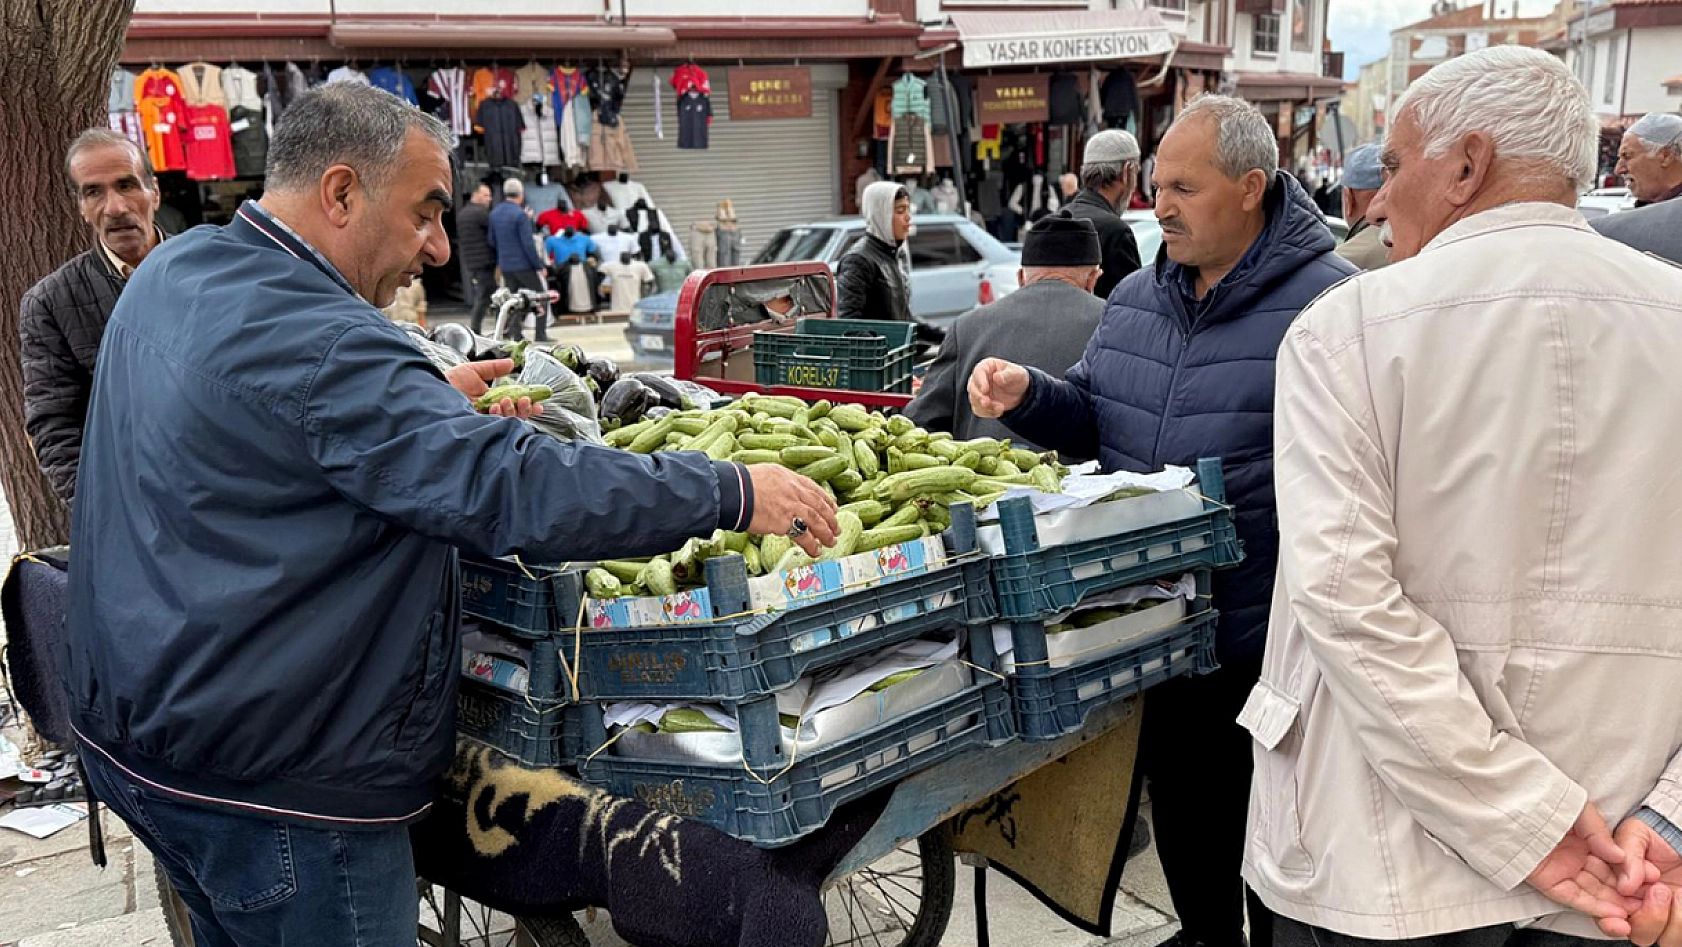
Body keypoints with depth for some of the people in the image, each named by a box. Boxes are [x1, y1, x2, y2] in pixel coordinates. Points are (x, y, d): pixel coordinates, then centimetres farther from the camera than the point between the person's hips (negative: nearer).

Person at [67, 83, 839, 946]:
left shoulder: (170, 274, 5)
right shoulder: (312, 340, -26)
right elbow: (513, 488, -33)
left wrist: (435, 403, 13)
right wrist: (735, 493, -27)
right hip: (270, 779, -10)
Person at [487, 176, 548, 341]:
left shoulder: (494, 213, 7)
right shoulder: (520, 215, -15)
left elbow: (491, 240, 11)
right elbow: (528, 243, -17)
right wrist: (539, 265, -11)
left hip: (505, 265, 7)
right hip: (523, 264, -7)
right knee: (543, 296, 4)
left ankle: (514, 334, 8)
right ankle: (540, 334, 0)